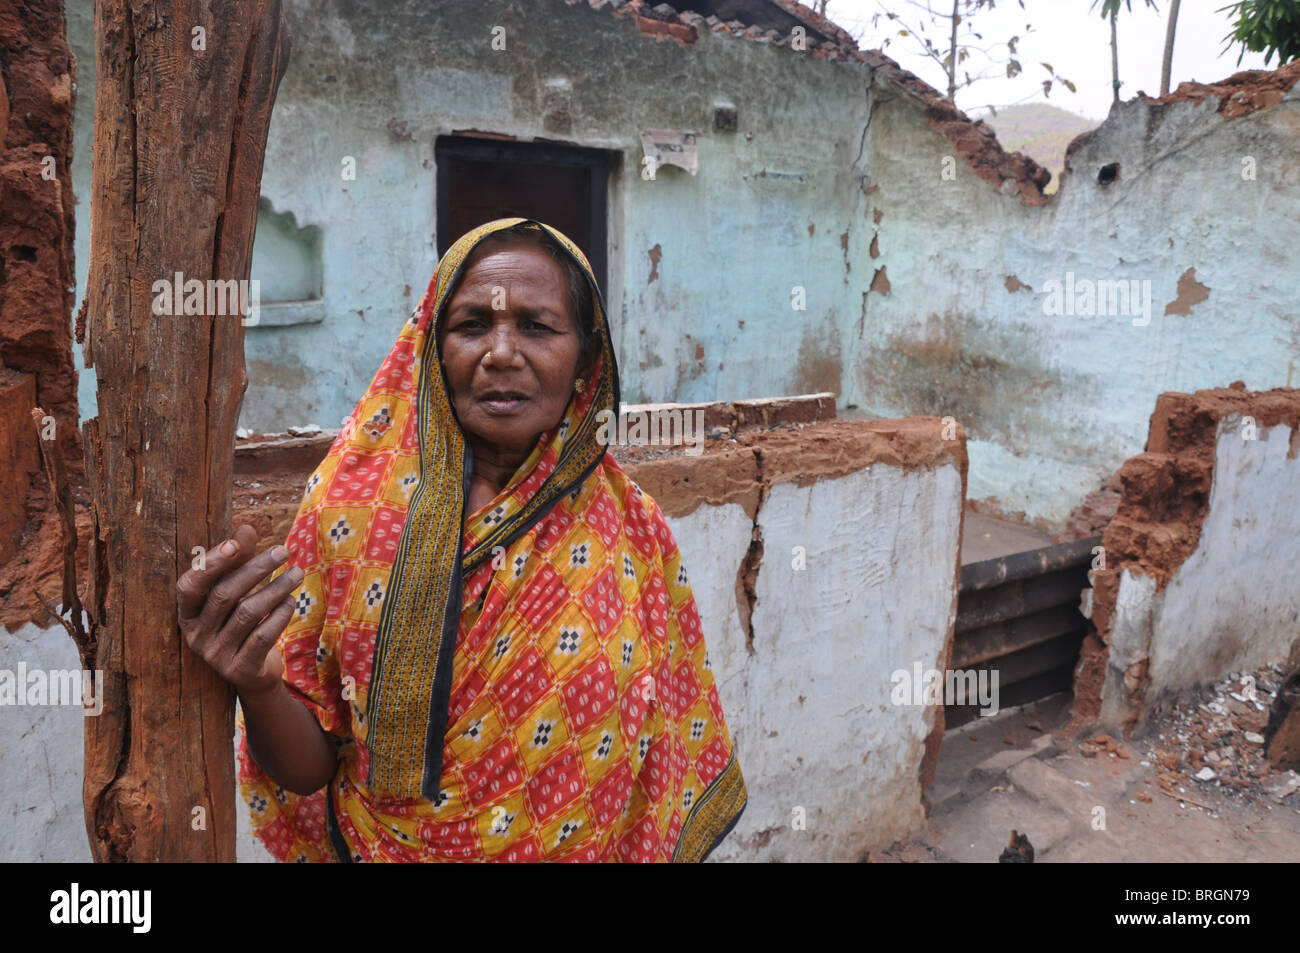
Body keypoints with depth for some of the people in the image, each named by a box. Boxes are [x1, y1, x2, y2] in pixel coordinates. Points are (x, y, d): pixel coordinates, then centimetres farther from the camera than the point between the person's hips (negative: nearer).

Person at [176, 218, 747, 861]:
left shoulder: (633, 533, -12)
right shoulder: (350, 505, -14)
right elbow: (309, 770, -12)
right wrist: (259, 687, -29)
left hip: (588, 850, 1)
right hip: (379, 847, 0)